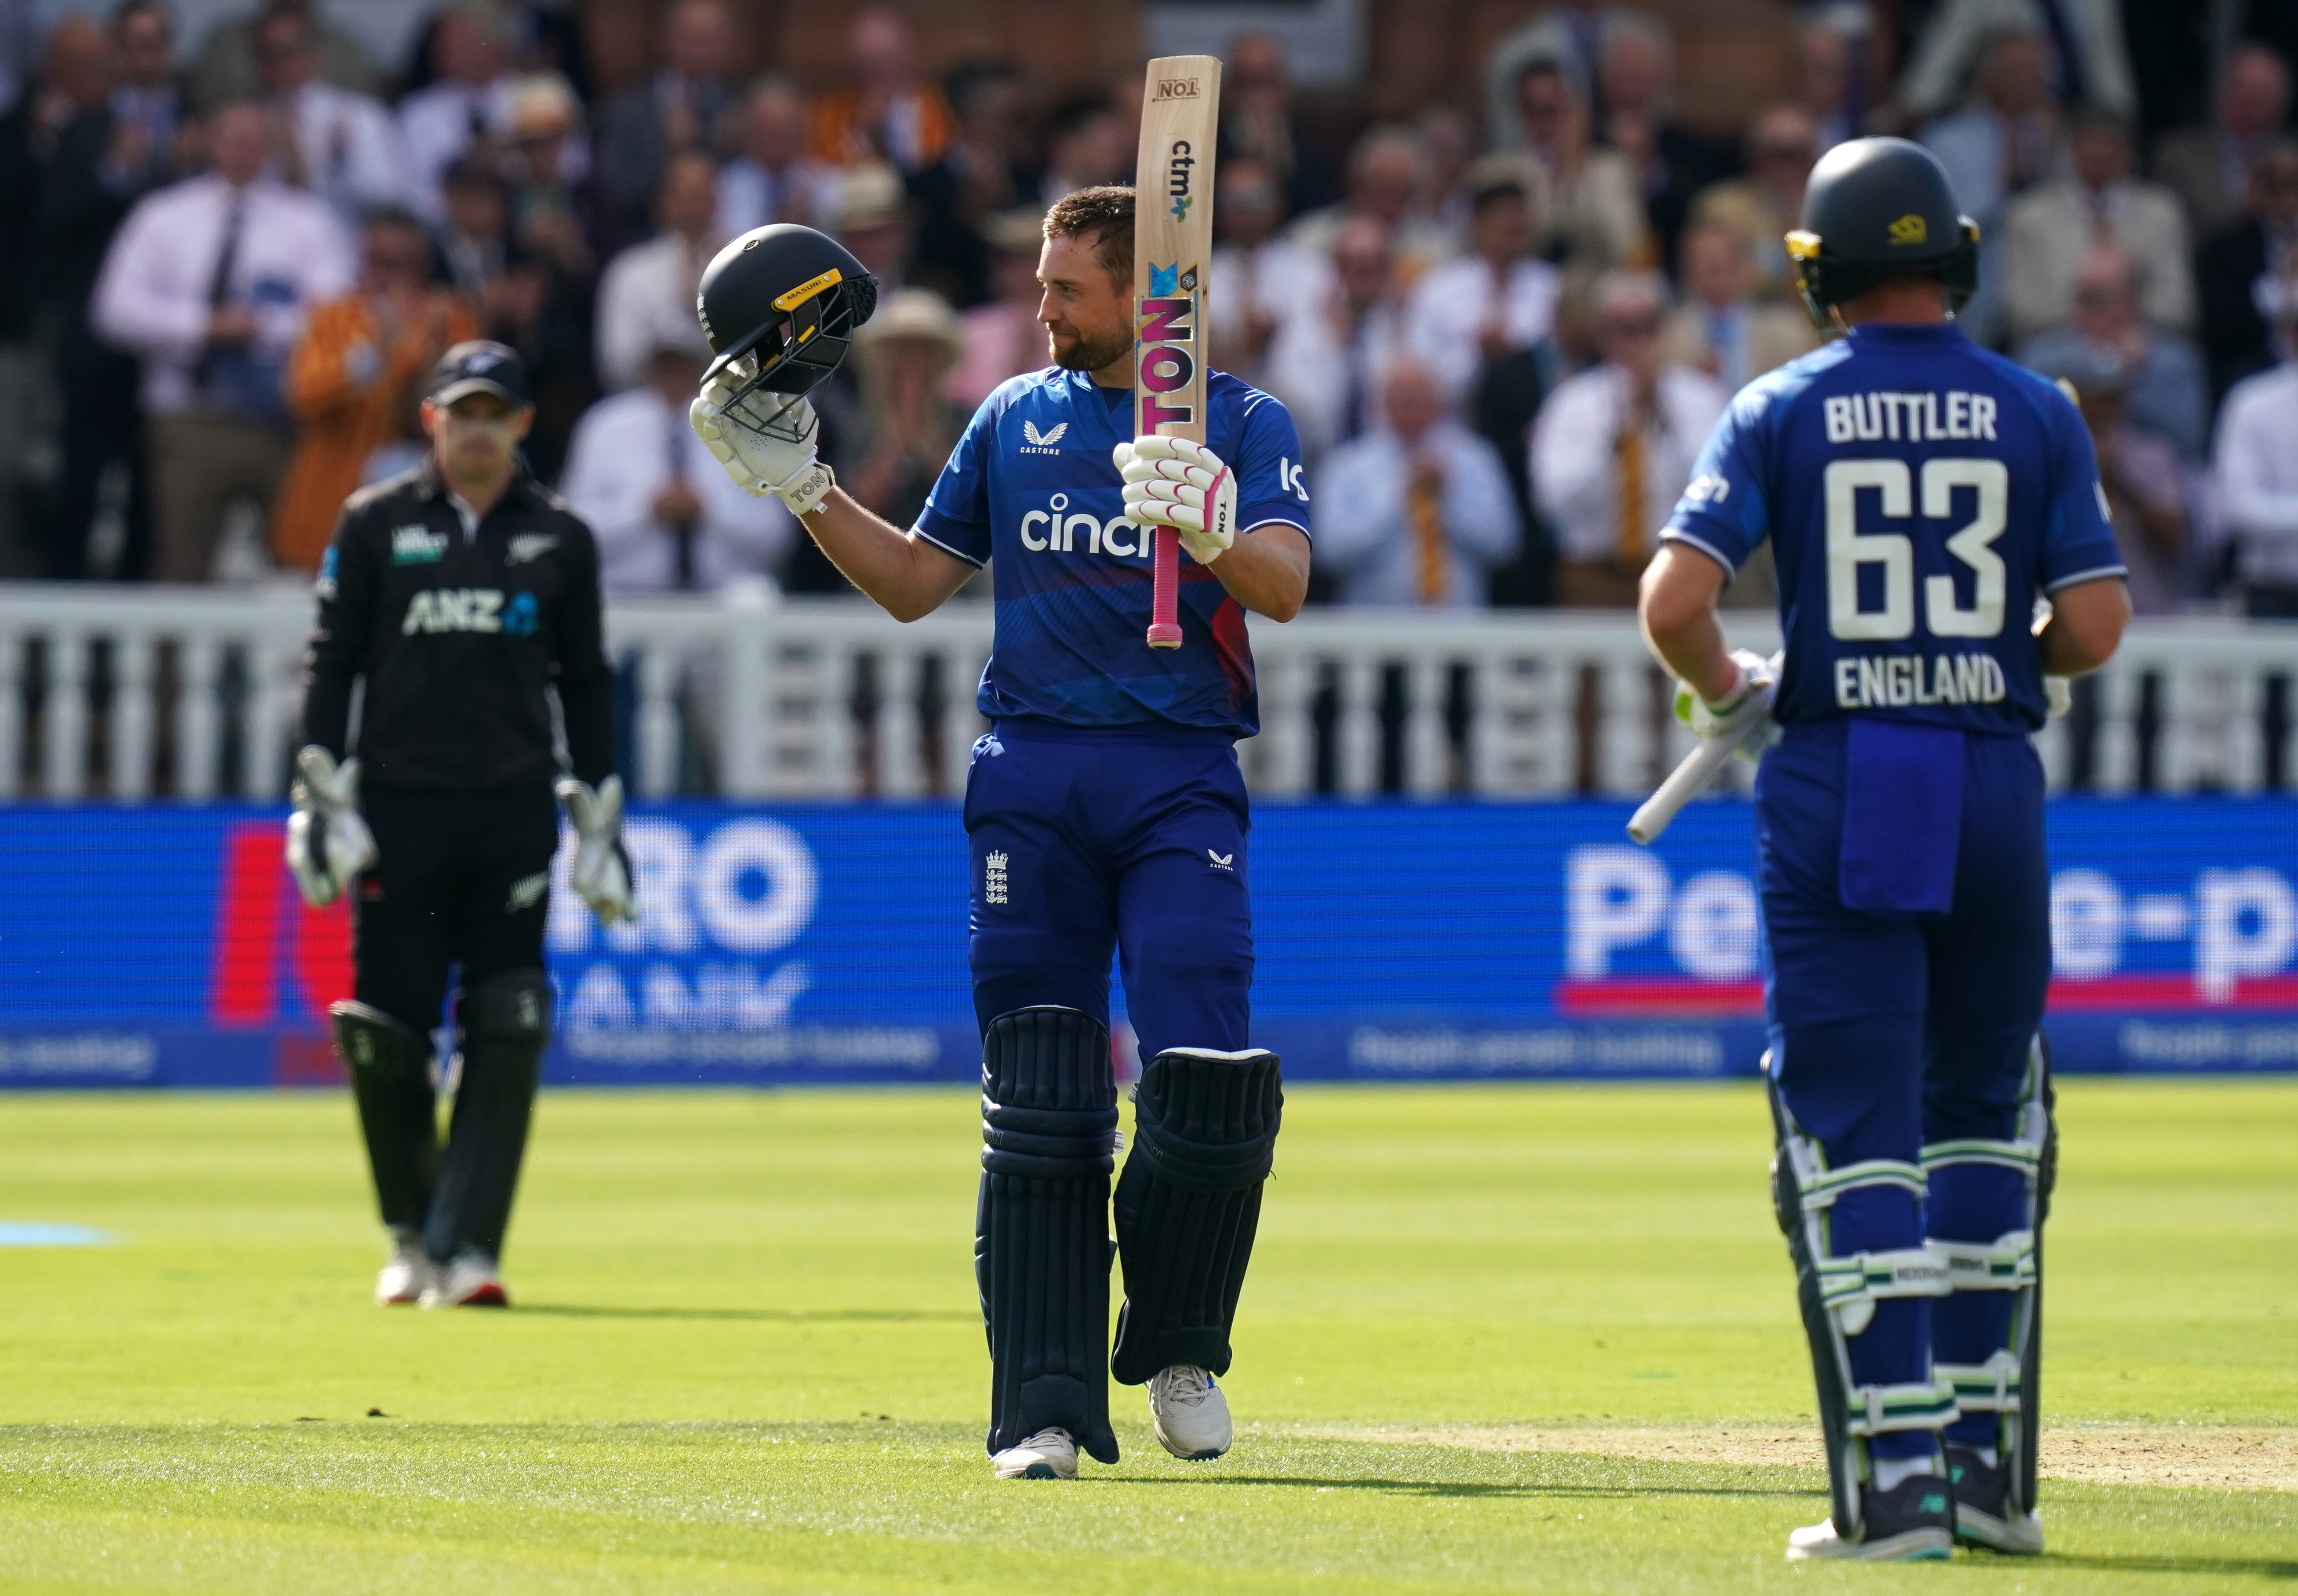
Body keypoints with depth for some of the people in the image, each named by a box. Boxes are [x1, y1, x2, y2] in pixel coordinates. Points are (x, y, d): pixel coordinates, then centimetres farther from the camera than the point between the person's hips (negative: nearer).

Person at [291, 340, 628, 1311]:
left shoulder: (560, 539, 11)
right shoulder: (374, 524, 8)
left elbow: (585, 684, 15)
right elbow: (330, 662, 7)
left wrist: (599, 820, 10)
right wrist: (323, 797, -3)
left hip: (513, 814, 1)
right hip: (398, 810, 0)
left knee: (505, 1038, -9)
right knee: (383, 1031, -2)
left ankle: (467, 1249, -9)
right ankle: (410, 1235, 16)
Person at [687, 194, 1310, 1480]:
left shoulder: (1243, 423, 4)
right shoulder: (1015, 418, 16)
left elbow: (1285, 587, -12)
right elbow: (913, 582, 20)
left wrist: (1211, 531, -32)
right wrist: (801, 484, 10)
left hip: (1182, 782, -3)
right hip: (1030, 776, 3)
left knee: (1206, 1078, -15)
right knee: (1037, 1100, -2)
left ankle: (1179, 1348, 9)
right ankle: (1048, 1408, -1)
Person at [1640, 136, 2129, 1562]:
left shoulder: (1782, 412, 0)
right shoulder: (2036, 413, 3)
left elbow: (1675, 599, -10)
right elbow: (2096, 627, -4)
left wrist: (1723, 695, 10)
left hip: (1830, 784, -1)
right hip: (1993, 782, 2)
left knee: (1853, 1130, -1)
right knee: (1984, 1119, 16)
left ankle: (1896, 1472, -10)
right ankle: (1990, 1465, 15)